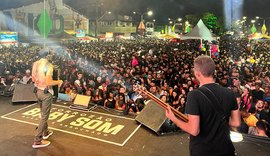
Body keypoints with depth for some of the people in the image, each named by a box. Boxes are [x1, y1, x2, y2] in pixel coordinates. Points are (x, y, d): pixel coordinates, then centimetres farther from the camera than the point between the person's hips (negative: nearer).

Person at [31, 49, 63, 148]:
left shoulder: (35, 64, 2)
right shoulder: (48, 65, -20)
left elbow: (33, 79, 11)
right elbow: (48, 82, -25)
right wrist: (58, 82, -9)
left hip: (38, 91, 8)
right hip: (46, 92, -8)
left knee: (43, 113, 24)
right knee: (44, 116, 1)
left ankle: (45, 132, 39)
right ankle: (37, 141, 5)